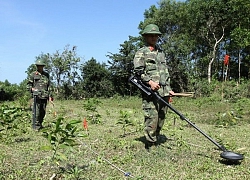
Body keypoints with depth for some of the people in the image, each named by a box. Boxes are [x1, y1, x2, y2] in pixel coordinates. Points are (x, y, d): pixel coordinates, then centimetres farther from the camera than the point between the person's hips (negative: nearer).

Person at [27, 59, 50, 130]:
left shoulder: (46, 75, 15)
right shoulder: (33, 74, 4)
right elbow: (28, 85, 6)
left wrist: (49, 95, 13)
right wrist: (32, 89, -15)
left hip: (44, 96, 4)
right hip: (37, 96, -4)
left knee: (43, 111, 7)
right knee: (37, 111, -8)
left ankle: (40, 124, 21)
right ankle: (36, 125, 0)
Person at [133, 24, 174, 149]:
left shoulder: (161, 53, 25)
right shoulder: (141, 53, 4)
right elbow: (138, 71, -8)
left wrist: (169, 89, 20)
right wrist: (149, 81, -21)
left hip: (164, 93, 7)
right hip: (150, 92, -7)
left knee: (161, 120, 9)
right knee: (152, 119, -10)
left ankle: (156, 142, 21)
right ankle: (150, 145, -2)